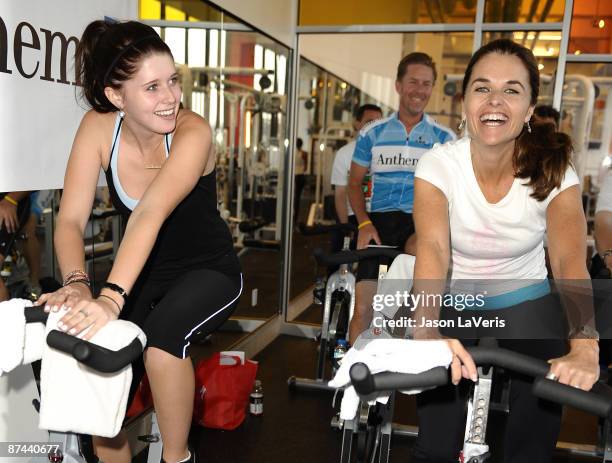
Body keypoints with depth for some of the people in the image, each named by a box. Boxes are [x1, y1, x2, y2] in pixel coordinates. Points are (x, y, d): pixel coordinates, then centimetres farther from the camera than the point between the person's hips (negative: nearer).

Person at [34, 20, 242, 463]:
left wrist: (111, 298, -51)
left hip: (208, 271, -4)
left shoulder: (193, 132, -25)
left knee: (163, 334, -33)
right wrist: (76, 284, -37)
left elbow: (151, 213, -40)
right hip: (145, 275, 4)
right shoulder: (98, 128, -13)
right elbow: (71, 219, -19)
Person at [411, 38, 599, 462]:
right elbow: (432, 246, -33)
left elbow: (571, 260, -29)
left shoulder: (554, 172, -16)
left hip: (528, 305, 1)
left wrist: (584, 348, -46)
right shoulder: (439, 165, -18)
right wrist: (428, 329, -50)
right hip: (455, 305, 0)